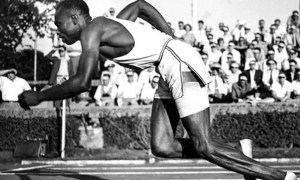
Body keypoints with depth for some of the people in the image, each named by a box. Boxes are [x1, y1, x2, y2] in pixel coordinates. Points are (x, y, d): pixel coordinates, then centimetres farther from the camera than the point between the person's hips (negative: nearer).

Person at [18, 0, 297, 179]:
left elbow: (82, 83, -22)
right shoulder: (108, 27, 17)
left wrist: (38, 97, -9)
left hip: (180, 65, -10)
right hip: (168, 70, 10)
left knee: (204, 147, -13)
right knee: (161, 148, 1)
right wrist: (172, 42, 27)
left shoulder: (91, 31, -11)